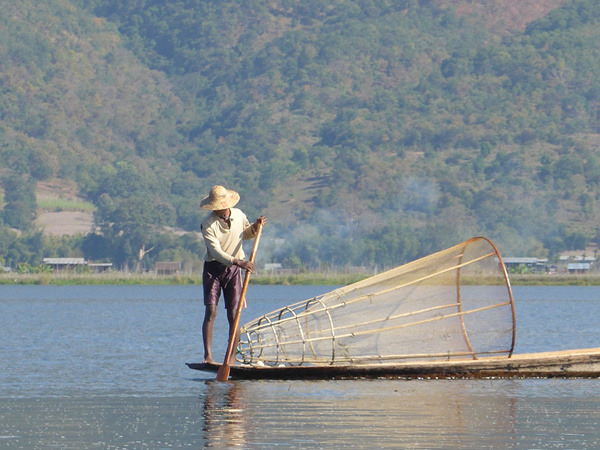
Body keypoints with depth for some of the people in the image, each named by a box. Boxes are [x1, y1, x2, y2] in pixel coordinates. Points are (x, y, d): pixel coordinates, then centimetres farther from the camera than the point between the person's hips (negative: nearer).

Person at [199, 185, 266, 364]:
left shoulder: (239, 215, 1)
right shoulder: (208, 224, -13)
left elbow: (246, 234, 23)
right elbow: (216, 252, -22)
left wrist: (256, 226, 1)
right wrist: (239, 262, -34)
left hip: (233, 270, 3)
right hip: (213, 268, -3)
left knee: (233, 314, -3)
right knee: (211, 311, -13)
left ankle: (232, 356, 0)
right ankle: (207, 355, -13)